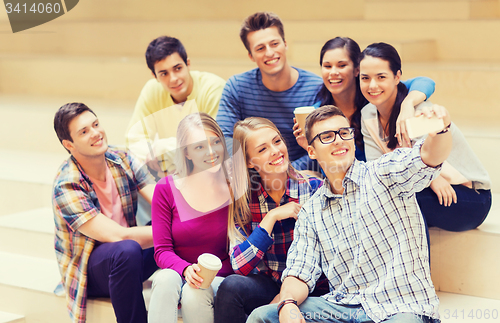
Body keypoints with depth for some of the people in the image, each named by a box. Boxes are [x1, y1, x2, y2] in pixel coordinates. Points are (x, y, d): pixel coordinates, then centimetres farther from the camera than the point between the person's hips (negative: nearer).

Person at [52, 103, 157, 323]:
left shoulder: (122, 160, -1)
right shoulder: (67, 186, -20)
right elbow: (117, 235, -27)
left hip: (125, 257, 6)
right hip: (87, 271, -6)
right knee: (128, 250, -38)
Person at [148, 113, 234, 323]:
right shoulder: (166, 189, 0)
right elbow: (162, 251, -4)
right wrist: (186, 269, -24)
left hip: (220, 280, -1)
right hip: (179, 276, 1)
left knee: (194, 294, -33)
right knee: (166, 278, -33)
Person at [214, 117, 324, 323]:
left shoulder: (314, 189, -7)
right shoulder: (244, 200, -1)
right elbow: (240, 266, -10)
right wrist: (272, 217, -17)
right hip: (267, 285, 2)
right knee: (231, 286, -28)